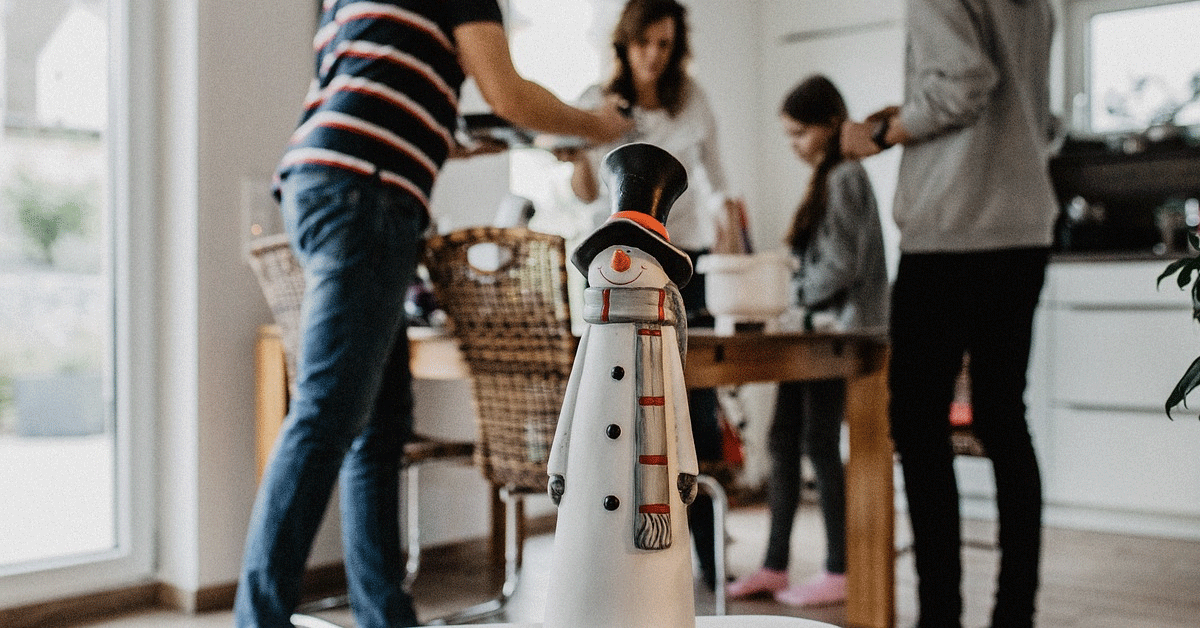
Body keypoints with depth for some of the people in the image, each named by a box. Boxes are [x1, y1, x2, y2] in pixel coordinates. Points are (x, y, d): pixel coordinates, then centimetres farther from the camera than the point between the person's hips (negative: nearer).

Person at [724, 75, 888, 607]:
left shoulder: (846, 178, -11)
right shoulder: (825, 179, 17)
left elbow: (842, 265, -18)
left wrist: (792, 292, -10)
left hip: (838, 332, -9)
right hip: (813, 330, 9)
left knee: (821, 445, -3)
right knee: (784, 440, 8)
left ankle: (839, 572, 8)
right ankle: (775, 565, 16)